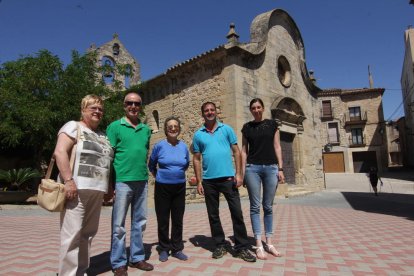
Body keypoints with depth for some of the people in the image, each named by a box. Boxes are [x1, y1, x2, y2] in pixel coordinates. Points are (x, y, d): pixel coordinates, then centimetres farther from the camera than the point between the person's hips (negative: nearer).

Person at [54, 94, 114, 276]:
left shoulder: (102, 136, 21)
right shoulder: (73, 127, 1)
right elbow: (60, 152, -12)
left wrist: (109, 187, 17)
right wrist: (68, 180, -21)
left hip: (96, 190, 7)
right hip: (76, 188, -7)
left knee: (88, 233, 12)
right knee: (72, 233, -6)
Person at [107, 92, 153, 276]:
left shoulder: (146, 129, 12)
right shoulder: (115, 127, -1)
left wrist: (145, 175, 14)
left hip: (142, 182, 5)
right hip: (122, 181, -4)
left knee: (139, 222, 13)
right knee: (119, 225, 5)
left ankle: (137, 258, 27)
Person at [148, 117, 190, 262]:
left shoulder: (183, 146, 0)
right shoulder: (159, 145, -7)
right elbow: (151, 165, 7)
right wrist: (159, 176, 10)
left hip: (180, 187, 2)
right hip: (162, 187, -2)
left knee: (178, 219, 11)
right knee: (163, 220, 8)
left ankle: (177, 249, 25)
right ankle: (164, 249, 25)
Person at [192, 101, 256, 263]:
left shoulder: (226, 129, 4)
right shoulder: (198, 135, 6)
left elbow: (236, 152, 2)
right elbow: (196, 159, 7)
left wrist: (238, 174, -6)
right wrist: (199, 182, 1)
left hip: (228, 178, -1)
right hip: (209, 181, 2)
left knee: (237, 213, 0)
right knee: (213, 215, 10)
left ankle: (242, 248, 13)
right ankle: (220, 246, 26)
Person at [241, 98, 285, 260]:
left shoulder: (272, 124, 8)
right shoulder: (247, 127, 7)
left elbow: (277, 147, 6)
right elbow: (244, 150, 7)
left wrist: (280, 168, -1)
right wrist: (242, 171, 1)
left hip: (271, 167, 1)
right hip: (253, 168, 0)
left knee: (268, 206, 8)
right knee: (255, 206, 1)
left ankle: (269, 243, 20)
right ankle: (259, 245, 9)